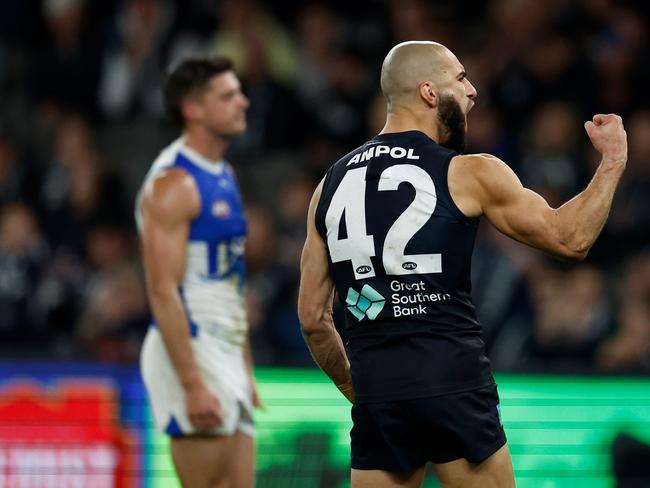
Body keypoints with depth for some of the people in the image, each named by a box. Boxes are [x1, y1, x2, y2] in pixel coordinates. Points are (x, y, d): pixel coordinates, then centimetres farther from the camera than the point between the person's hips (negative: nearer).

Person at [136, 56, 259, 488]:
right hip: (191, 350, -9)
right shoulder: (174, 184, -14)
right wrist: (192, 384, -24)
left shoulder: (224, 176, 16)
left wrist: (246, 370, 20)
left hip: (227, 350, 9)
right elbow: (163, 292, -20)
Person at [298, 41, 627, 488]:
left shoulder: (332, 184, 10)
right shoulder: (470, 174, -3)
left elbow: (312, 317, 12)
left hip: (376, 389, 4)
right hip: (454, 382, -4)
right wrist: (613, 161, 18)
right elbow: (570, 238, 5)